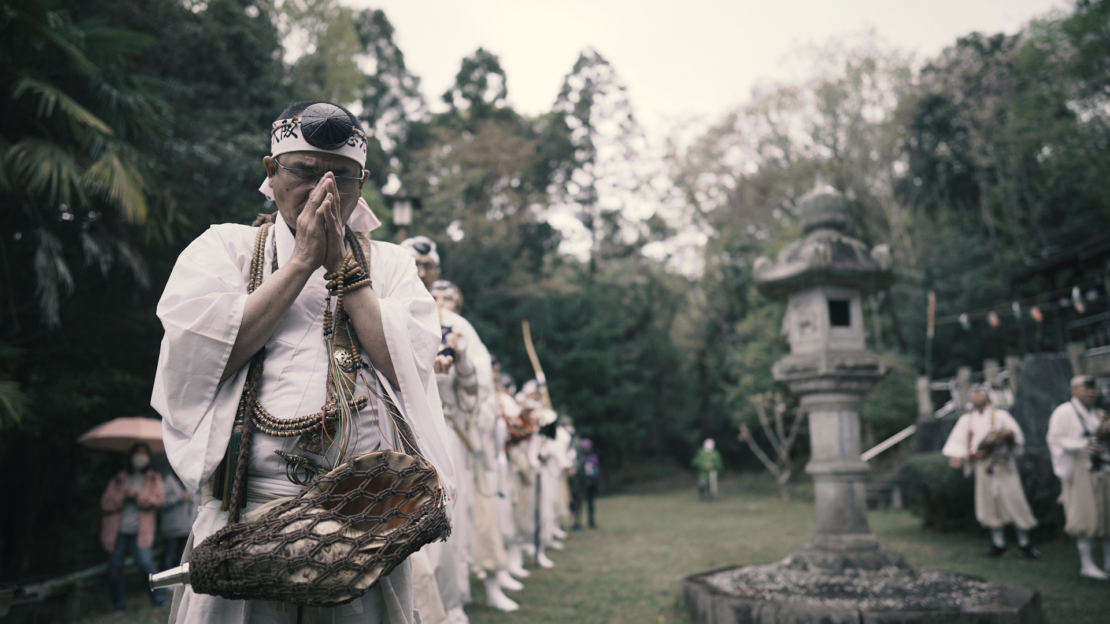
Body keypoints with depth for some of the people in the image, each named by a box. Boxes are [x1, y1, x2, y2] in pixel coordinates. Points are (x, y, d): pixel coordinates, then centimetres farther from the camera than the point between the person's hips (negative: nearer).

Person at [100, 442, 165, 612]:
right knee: (114, 568, 4)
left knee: (145, 562, -17)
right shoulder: (118, 479, 15)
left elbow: (158, 499, -2)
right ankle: (118, 604, 21)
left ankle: (158, 599, -4)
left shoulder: (154, 478, 13)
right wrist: (122, 497, -9)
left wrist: (137, 495, -14)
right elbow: (105, 504, 7)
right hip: (116, 531, 2)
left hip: (139, 532, -2)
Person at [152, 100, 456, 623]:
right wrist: (302, 262, -6)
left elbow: (407, 365, -4)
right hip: (245, 520, -1)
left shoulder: (391, 263, 12)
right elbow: (195, 356, -7)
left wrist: (343, 265, -5)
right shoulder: (223, 247, 10)